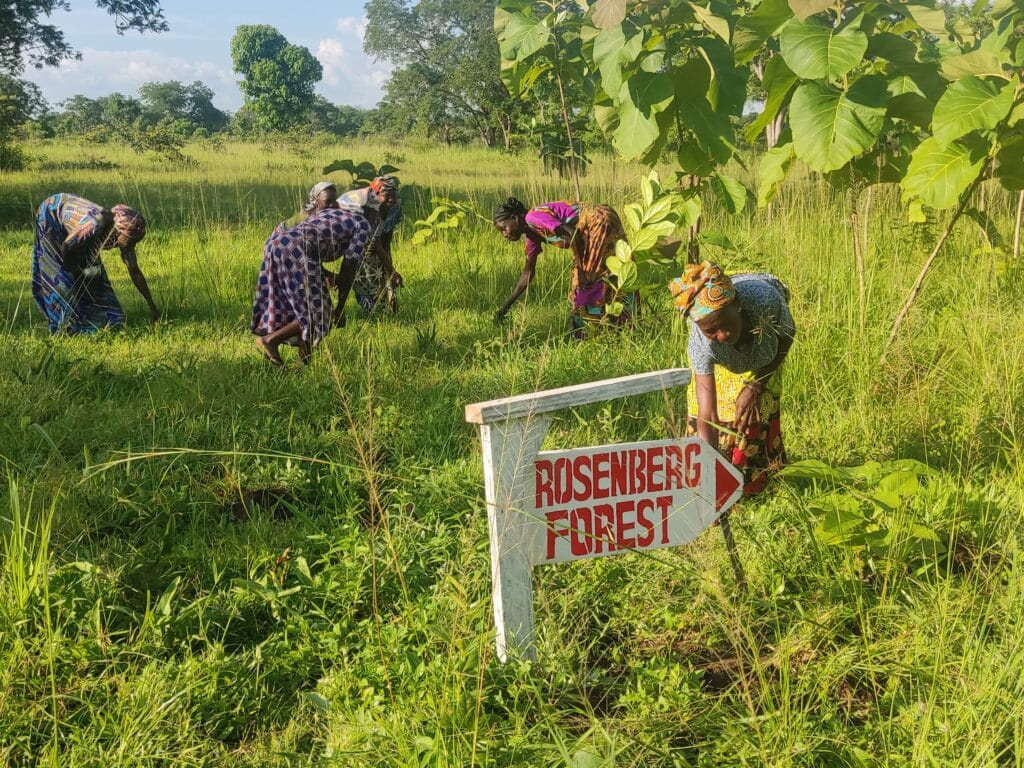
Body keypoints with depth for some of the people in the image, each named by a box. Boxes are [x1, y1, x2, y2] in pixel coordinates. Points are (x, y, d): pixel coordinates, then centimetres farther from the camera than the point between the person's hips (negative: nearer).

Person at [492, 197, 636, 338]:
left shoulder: (533, 217, -17)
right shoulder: (531, 233, 11)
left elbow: (573, 234, -24)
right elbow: (528, 271, 16)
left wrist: (581, 268, -18)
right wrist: (506, 306, 15)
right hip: (594, 230, 9)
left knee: (586, 280, -5)